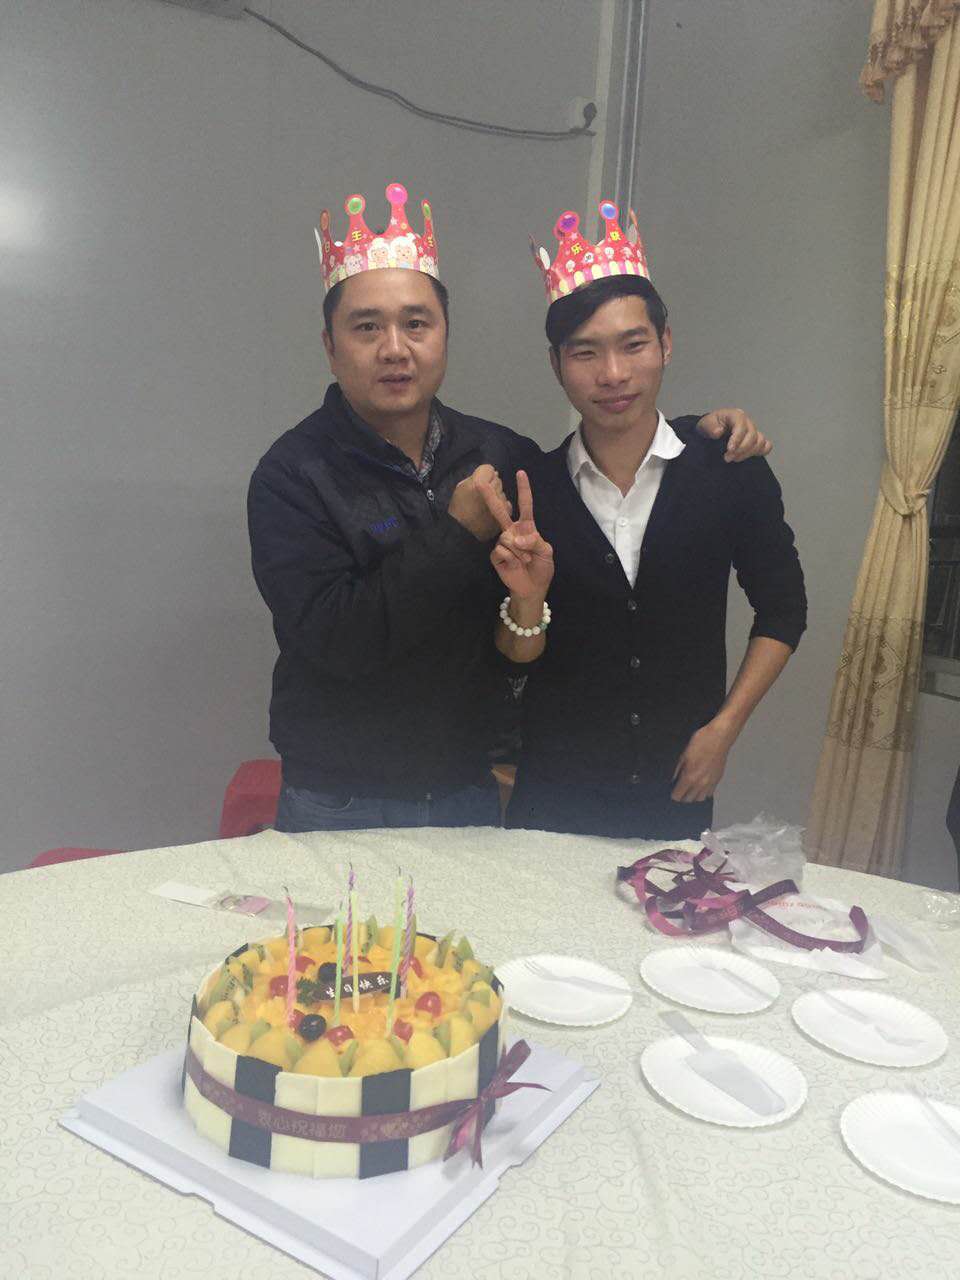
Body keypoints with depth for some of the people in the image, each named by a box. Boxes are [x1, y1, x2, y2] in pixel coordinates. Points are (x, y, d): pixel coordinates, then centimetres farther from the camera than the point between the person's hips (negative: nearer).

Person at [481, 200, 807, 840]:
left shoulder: (730, 470, -8)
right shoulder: (532, 489, -7)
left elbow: (783, 611, 3)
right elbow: (518, 656, -2)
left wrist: (724, 727, -3)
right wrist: (527, 597, -22)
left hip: (678, 789, 0)